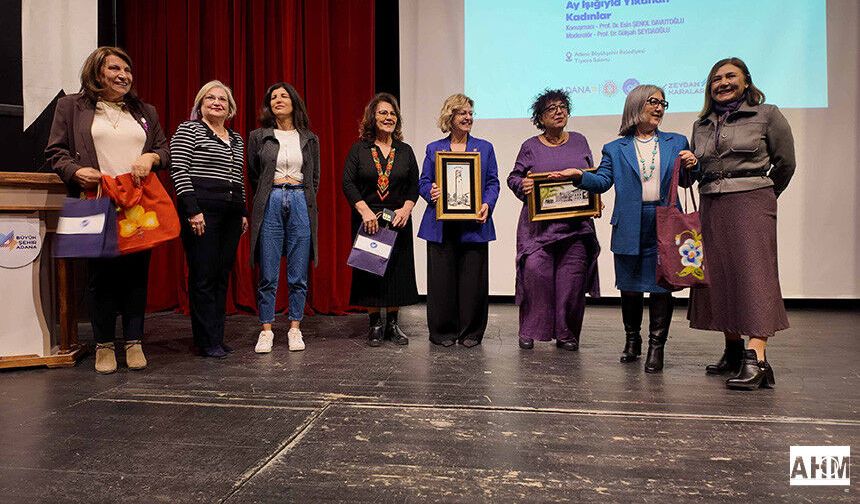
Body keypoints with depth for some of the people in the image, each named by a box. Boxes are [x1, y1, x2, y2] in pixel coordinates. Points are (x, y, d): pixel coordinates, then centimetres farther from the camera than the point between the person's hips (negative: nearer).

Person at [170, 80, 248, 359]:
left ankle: (217, 337, 14)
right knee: (203, 276, -5)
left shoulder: (237, 140, 19)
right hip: (201, 210, -6)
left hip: (231, 213, 6)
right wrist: (192, 210, -16)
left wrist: (243, 212, 17)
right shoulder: (188, 130, 1)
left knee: (222, 276, 7)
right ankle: (208, 343, 1)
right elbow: (179, 171, -8)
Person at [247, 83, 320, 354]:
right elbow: (253, 176, 13)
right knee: (268, 274, -1)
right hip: (270, 204, -1)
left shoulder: (309, 139, 11)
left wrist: (302, 197, 10)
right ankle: (266, 330, 9)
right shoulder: (258, 136, 7)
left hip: (301, 204, 1)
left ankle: (295, 328, 13)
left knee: (299, 274, 3)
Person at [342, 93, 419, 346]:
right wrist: (365, 211, -17)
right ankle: (375, 324, 13)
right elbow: (348, 183, -6)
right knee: (369, 269, 1)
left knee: (397, 270, 3)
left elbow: (414, 185, 6)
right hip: (367, 219, -2)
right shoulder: (359, 149, 1)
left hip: (398, 220, 2)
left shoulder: (405, 151, 8)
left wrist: (406, 209, -11)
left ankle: (392, 324, 14)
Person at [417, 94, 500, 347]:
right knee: (442, 278, 2)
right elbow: (423, 182, 11)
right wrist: (430, 193, -12)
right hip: (441, 226, 0)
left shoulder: (485, 148, 11)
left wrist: (487, 205, -10)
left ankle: (470, 332, 14)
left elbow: (493, 183, 7)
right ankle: (443, 331, 14)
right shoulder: (434, 149, 12)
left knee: (473, 278, 2)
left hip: (474, 225, 0)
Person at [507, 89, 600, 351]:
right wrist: (523, 185, -14)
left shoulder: (579, 142, 14)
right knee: (534, 270, -14)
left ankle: (566, 334, 12)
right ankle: (530, 331, 0)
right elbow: (513, 177, 8)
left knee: (572, 277, -1)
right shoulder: (531, 147, 7)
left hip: (576, 224, 2)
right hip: (539, 224, -2)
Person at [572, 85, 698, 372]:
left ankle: (656, 346, 10)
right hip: (630, 227, 0)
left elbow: (685, 182, 14)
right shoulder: (615, 149, 10)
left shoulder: (676, 143, 14)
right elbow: (602, 181, 1)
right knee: (629, 286, 8)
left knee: (661, 285, 0)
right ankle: (632, 340, 27)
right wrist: (580, 176, -17)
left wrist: (691, 166, -7)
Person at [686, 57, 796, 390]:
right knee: (718, 276, 4)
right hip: (711, 206, 5)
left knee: (753, 273, -13)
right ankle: (733, 352, 16)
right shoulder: (702, 125, 16)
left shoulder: (766, 115, 3)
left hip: (752, 203, -5)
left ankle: (756, 360, -17)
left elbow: (785, 163, 8)